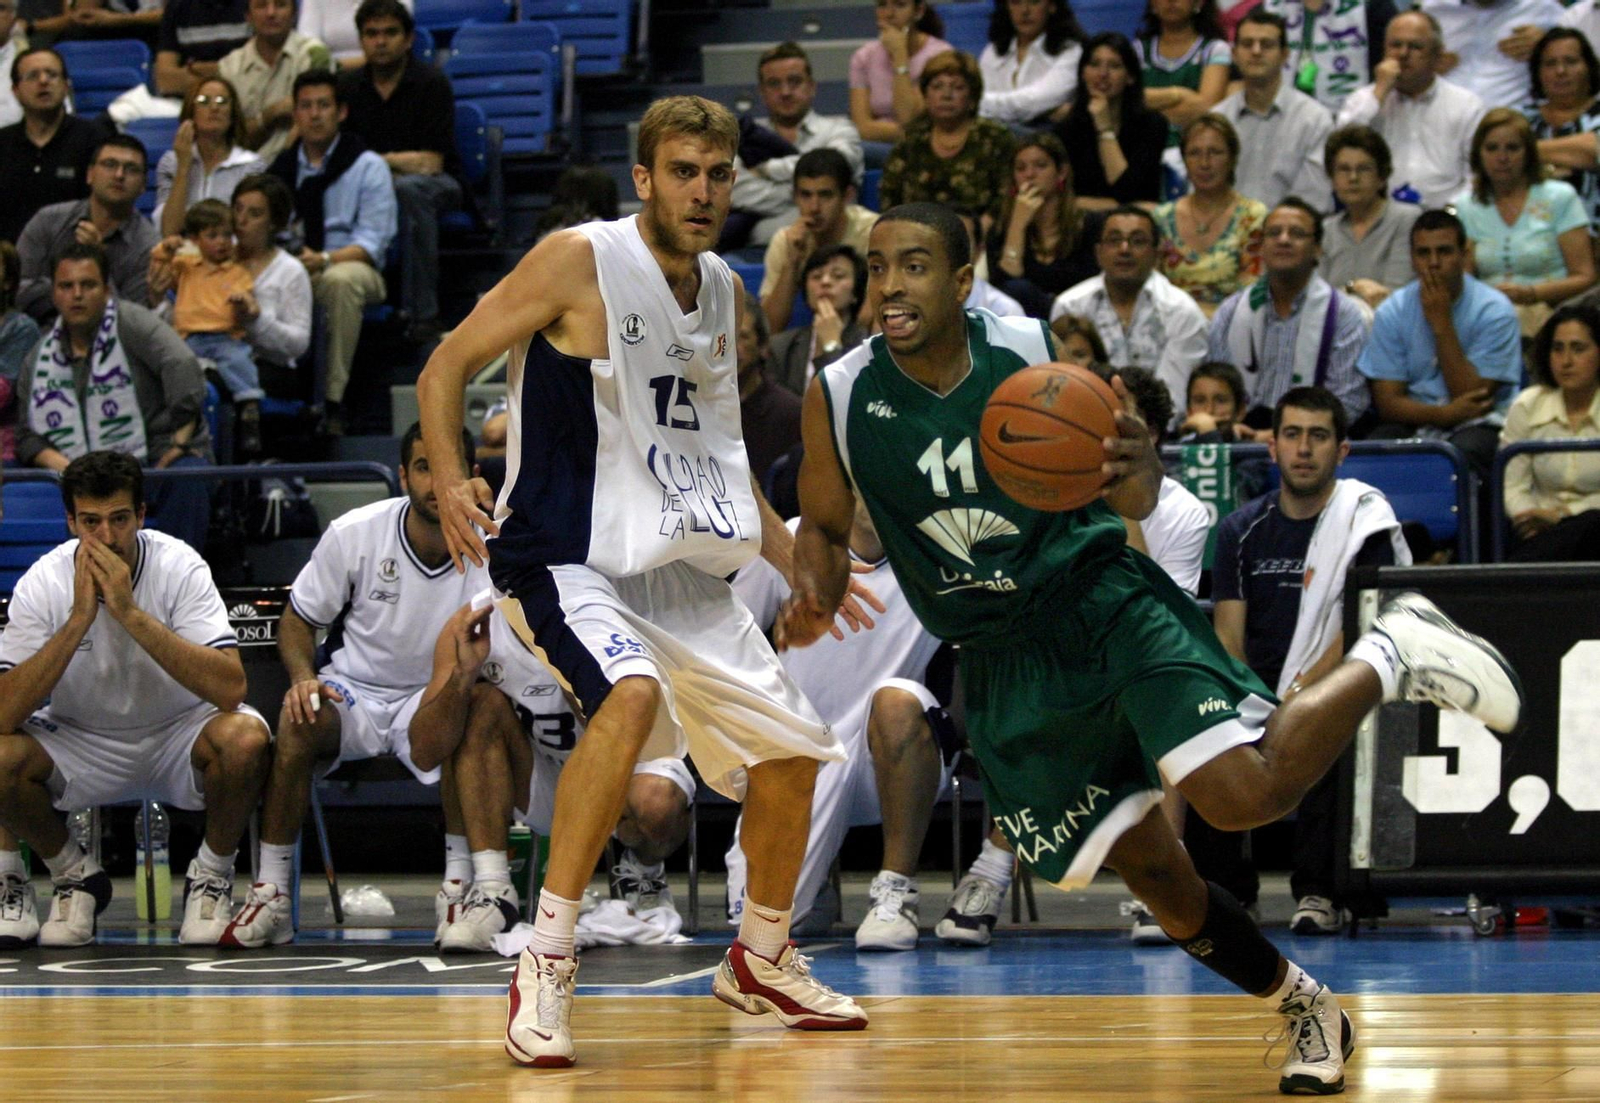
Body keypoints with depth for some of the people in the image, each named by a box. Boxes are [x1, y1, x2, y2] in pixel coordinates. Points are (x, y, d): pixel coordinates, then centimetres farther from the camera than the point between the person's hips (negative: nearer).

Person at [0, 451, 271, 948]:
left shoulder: (180, 567, -19)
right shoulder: (43, 584, -15)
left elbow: (230, 689, -32)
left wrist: (130, 613, -35)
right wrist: (79, 620, -32)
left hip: (177, 736, -1)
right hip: (80, 743, 2)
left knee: (244, 737, -33)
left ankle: (211, 877, -4)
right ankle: (75, 878, 2)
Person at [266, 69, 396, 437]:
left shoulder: (368, 167, 3)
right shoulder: (280, 168, 14)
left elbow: (371, 243, -7)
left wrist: (324, 259, -25)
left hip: (350, 267, -3)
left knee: (342, 280, -40)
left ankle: (334, 402, -37)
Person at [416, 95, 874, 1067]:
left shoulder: (725, 292, 10)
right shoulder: (579, 261, -11)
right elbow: (448, 365, -9)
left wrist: (794, 560, 20)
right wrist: (450, 479, -26)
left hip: (686, 573, 8)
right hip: (568, 558, -8)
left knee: (792, 751, 11)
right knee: (631, 693, -35)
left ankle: (761, 961, 35)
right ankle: (547, 960, -29)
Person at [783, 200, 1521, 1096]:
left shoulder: (1039, 352, -11)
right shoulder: (839, 398, -7)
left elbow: (1132, 501, -3)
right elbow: (825, 528, 9)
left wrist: (1137, 468, -29)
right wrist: (814, 599, -14)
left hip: (1104, 602, -2)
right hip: (1002, 663, 3)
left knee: (1244, 794, -23)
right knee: (1156, 875, 1)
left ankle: (1391, 658, 3)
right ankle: (1309, 1013, 24)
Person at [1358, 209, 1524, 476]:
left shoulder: (1494, 311, -6)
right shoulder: (1392, 312, 1)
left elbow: (1472, 399, -12)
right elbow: (1388, 404, -2)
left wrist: (1441, 323, -16)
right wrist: (1445, 414, -21)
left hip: (1477, 426, -2)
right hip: (1413, 424, 2)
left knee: (1465, 451, -36)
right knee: (1377, 444, -31)